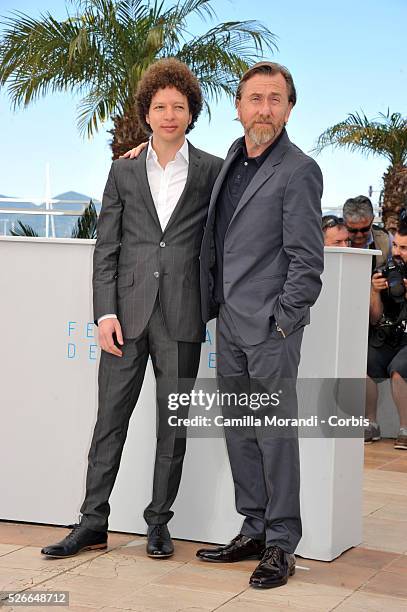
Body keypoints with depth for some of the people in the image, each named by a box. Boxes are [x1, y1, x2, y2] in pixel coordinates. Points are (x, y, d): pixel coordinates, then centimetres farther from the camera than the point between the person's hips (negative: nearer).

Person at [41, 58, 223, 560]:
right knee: (110, 419, 3)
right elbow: (106, 246, 7)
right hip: (127, 311, 1)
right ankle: (92, 522, 12)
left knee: (173, 424, 6)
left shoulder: (213, 171, 6)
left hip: (181, 315, -1)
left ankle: (158, 522, 18)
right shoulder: (124, 171, 10)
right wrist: (105, 313, -3)